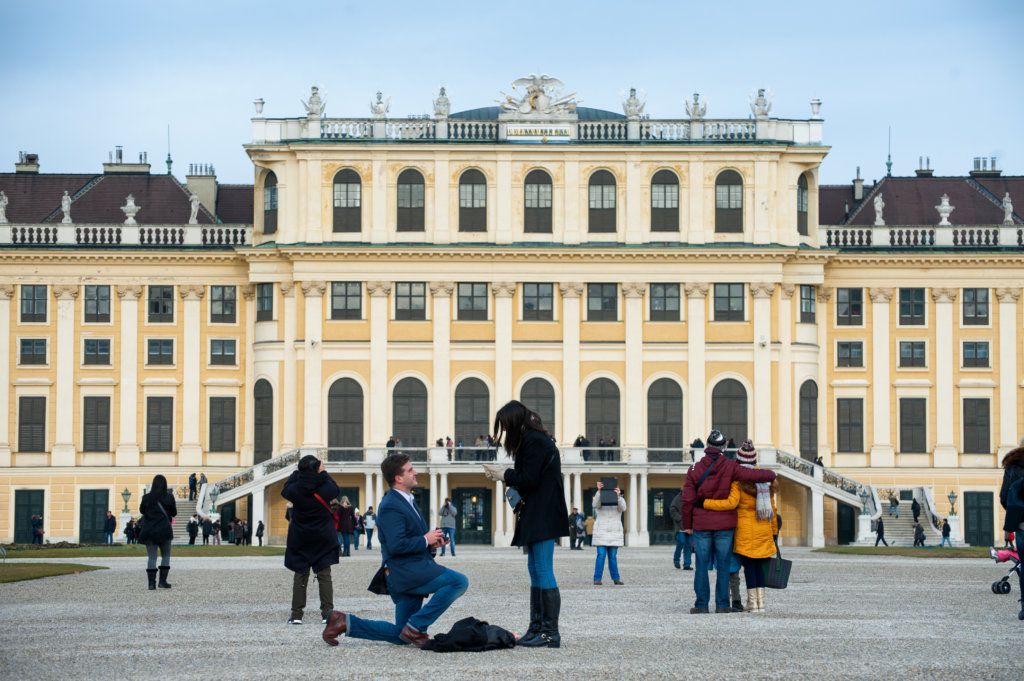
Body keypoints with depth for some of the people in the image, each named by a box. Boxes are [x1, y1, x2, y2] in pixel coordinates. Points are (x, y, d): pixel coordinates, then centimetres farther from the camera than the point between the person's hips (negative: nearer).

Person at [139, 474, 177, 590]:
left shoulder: (146, 497, -3)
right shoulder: (169, 497, -6)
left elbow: (142, 510, 12)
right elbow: (174, 513, 3)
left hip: (149, 531, 1)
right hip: (164, 531, -1)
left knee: (151, 557, 3)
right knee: (166, 555, 13)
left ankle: (151, 582, -4)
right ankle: (163, 581, 6)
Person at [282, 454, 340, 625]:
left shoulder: (296, 490, -17)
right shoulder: (325, 488, -16)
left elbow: (284, 491, 6)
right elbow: (336, 490, 7)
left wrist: (295, 474, 13)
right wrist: (323, 473, 13)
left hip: (300, 539, 0)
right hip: (323, 539, 0)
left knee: (300, 576, 7)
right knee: (324, 575, 6)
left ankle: (296, 614, 4)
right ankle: (327, 612, 0)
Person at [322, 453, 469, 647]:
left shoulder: (407, 501, 18)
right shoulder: (391, 506, -14)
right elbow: (396, 546, -24)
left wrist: (431, 544, 9)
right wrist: (425, 540, -14)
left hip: (411, 575, 10)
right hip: (405, 572, -10)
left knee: (400, 635, 11)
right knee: (459, 582, -21)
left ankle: (345, 622, 13)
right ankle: (415, 627, -15)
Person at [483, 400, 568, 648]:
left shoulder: (534, 442, -13)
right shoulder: (532, 439, 18)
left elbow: (529, 480, -17)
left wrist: (503, 475, -4)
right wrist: (503, 473, 12)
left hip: (543, 518, -11)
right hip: (536, 518, 11)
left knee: (543, 572, -10)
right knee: (535, 571, 11)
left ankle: (551, 634, -11)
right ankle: (536, 628, 15)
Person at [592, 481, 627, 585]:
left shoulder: (619, 499, 8)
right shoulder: (600, 498, 4)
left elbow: (623, 508, -14)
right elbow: (595, 505, -19)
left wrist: (618, 495, -31)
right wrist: (599, 491, -33)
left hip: (614, 532, 2)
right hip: (601, 532, -2)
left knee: (613, 556, 3)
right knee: (601, 555, -9)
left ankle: (616, 578, 10)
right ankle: (597, 578, -9)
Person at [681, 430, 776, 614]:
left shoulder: (695, 469, 0)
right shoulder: (730, 467, -5)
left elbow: (687, 500, 0)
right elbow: (751, 475, -13)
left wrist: (687, 525, 7)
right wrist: (771, 475, 7)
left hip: (701, 525, 1)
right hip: (724, 524, -1)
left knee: (702, 565, 4)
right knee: (723, 565, 5)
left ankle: (701, 604, 2)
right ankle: (722, 604, 3)